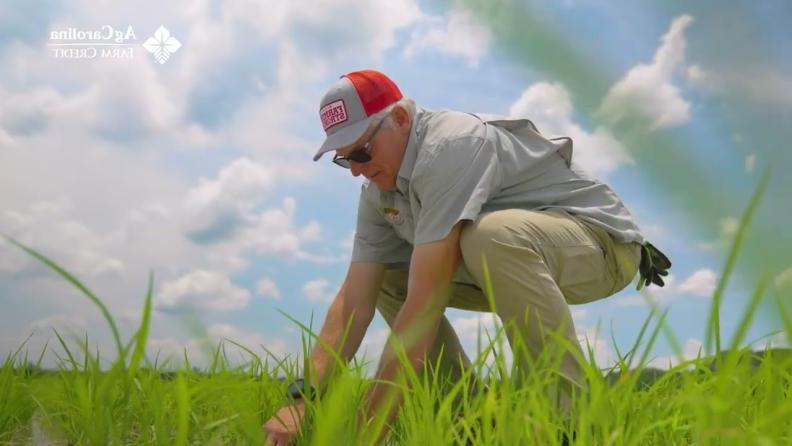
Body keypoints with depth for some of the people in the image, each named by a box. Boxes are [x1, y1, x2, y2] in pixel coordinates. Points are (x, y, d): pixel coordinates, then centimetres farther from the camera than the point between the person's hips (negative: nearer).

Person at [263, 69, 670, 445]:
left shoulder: (451, 146, -30)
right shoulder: (378, 193, -2)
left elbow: (424, 304, -36)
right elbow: (354, 301, -8)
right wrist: (304, 398, -20)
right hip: (513, 259, 8)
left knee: (491, 235, -39)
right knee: (385, 280, 2)